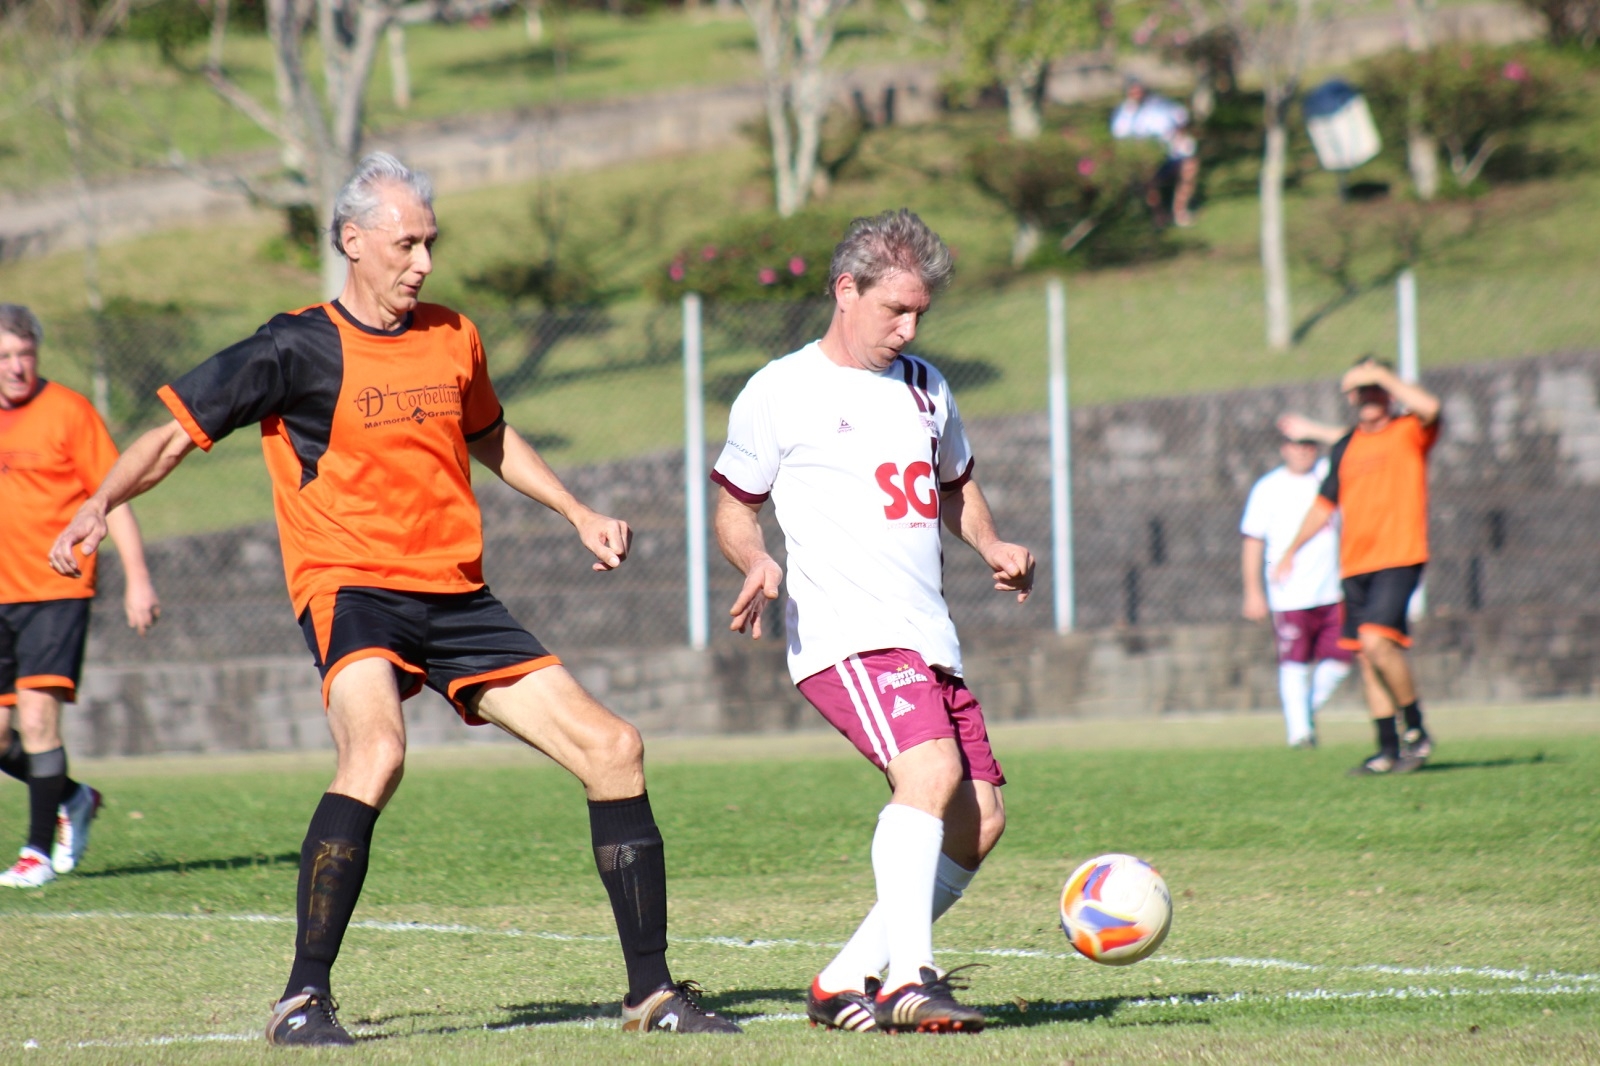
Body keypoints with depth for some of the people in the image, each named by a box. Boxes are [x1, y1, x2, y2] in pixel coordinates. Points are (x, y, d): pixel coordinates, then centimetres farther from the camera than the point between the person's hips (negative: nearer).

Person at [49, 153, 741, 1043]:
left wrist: (579, 514, 25)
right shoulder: (299, 349, -5)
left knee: (613, 749, 0)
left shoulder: (455, 338, 11)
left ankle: (654, 991, 11)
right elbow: (176, 434, -3)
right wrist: (100, 506, -19)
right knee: (376, 749, -34)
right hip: (352, 587, -6)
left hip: (458, 597, 6)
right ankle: (305, 999, -25)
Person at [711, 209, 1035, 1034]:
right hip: (844, 634, -8)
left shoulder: (924, 386, 19)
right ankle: (910, 981, -34)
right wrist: (756, 562, -13)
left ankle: (846, 982, 11)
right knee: (932, 769, -30)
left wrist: (994, 548, 13)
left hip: (930, 640, 8)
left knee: (978, 824, 2)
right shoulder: (780, 394, 0)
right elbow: (734, 505, 8)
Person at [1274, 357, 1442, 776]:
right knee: (1367, 658, 5)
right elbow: (1326, 504, 25)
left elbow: (1428, 407, -23)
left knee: (1376, 640, -22)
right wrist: (1291, 550, 25)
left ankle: (1416, 730, -8)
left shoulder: (1409, 431, 1)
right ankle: (1388, 750, 11)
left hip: (1398, 557, -6)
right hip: (1355, 564, 6)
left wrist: (1383, 375, -14)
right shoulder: (1345, 446, 16)